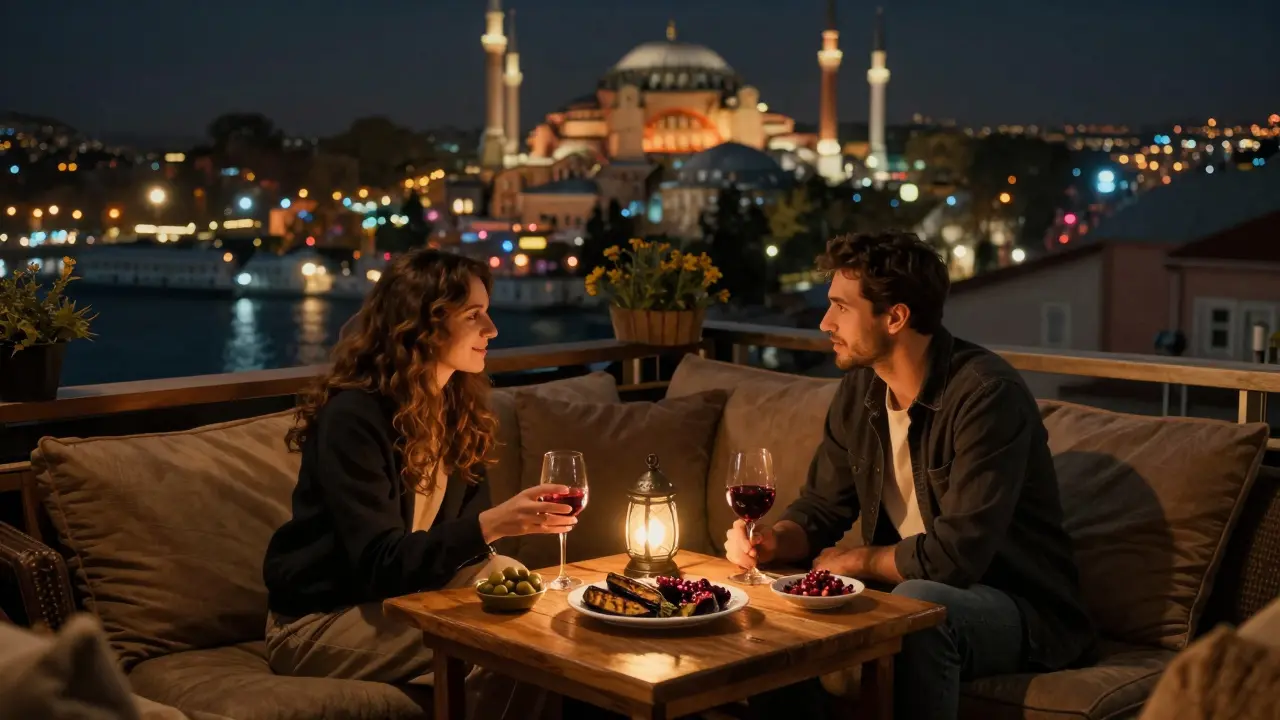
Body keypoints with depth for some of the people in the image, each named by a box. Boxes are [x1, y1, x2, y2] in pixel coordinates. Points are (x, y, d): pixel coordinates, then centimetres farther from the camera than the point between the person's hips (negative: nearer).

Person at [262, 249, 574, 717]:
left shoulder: (457, 405, 3)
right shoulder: (353, 415, -22)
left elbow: (465, 520, 3)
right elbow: (380, 563, -28)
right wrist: (490, 525, -40)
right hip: (318, 623, -7)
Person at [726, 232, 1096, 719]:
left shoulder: (987, 394, -24)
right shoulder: (859, 388, 2)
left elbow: (956, 555, -29)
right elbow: (821, 508, 10)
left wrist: (854, 560, -12)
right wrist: (773, 542, -13)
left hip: (1019, 607, -7)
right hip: (906, 587, 7)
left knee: (917, 605, -35)